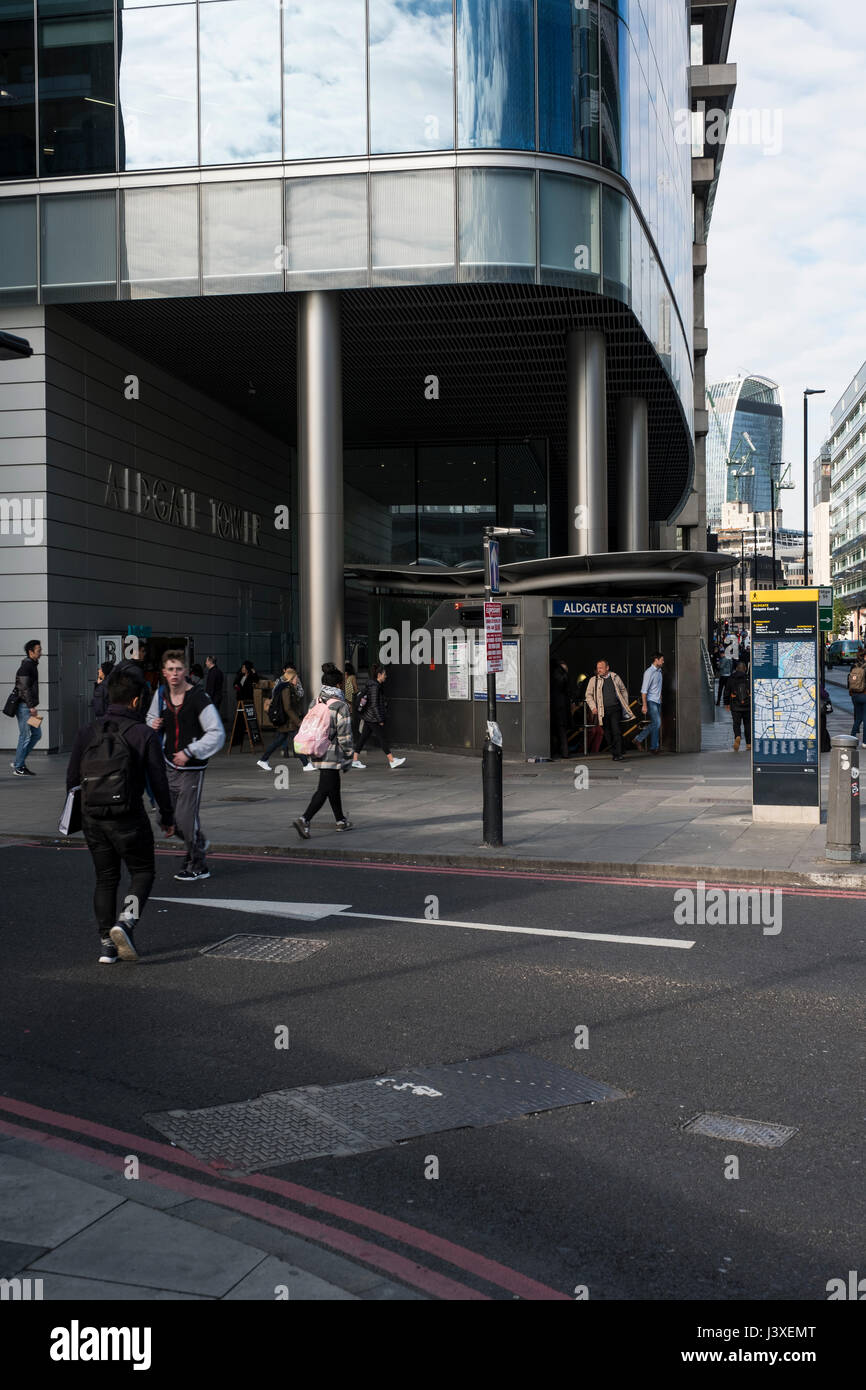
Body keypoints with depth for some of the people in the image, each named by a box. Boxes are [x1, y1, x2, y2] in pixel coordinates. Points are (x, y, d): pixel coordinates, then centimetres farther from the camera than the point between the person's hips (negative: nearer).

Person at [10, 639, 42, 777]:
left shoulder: (32, 665, 16)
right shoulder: (25, 667, -15)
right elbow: (24, 689, -20)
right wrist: (32, 707, -20)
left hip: (29, 706, 10)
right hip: (24, 706, -10)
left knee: (37, 734, 11)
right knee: (25, 736, -5)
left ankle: (18, 761, 17)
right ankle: (18, 768, 2)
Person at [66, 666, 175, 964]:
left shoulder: (87, 732, 4)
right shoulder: (144, 735, -8)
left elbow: (72, 778, 7)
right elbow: (159, 781, -6)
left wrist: (76, 814, 22)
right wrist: (167, 818, 7)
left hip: (93, 818, 4)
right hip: (128, 818, -4)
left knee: (105, 878, 15)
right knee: (143, 872, 12)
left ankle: (107, 944, 13)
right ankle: (126, 922, -11)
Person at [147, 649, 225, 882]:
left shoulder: (198, 697, -18)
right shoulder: (161, 694, 3)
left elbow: (217, 734, -18)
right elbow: (151, 717, 23)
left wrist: (189, 752, -21)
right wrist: (153, 724, -2)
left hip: (192, 768, -7)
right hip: (170, 765, 7)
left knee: (186, 817, -8)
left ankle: (198, 866, 10)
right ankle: (198, 843, 40)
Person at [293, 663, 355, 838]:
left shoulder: (316, 702, 7)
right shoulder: (340, 706, -14)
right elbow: (344, 736, -13)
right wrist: (348, 758, -4)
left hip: (318, 753, 8)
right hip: (332, 754, -8)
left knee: (334, 786, 20)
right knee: (324, 790, -7)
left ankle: (341, 820, 31)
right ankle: (304, 820, -19)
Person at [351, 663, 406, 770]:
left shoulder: (372, 685, 12)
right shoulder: (374, 687, -18)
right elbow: (374, 705, -21)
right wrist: (380, 720, -18)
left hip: (368, 717, 10)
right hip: (373, 718, -10)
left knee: (363, 738, 10)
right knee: (382, 739, -4)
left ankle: (355, 760, 12)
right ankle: (392, 761, 2)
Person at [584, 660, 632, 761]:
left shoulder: (615, 677, 10)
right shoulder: (593, 680, 7)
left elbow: (623, 691, 20)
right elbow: (589, 695, 8)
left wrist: (626, 705, 15)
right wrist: (593, 707, -5)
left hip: (615, 709, -1)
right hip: (603, 710, 1)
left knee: (617, 732, -11)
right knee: (608, 733, 4)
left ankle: (618, 755, -13)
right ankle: (615, 751, 16)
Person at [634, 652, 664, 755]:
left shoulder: (659, 671, 13)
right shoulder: (649, 672, -14)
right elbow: (644, 690, -17)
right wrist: (644, 705, -21)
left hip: (658, 702, 8)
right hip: (651, 701, -8)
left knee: (656, 724, 7)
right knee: (657, 723, -14)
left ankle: (654, 747, 9)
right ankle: (639, 739, -4)